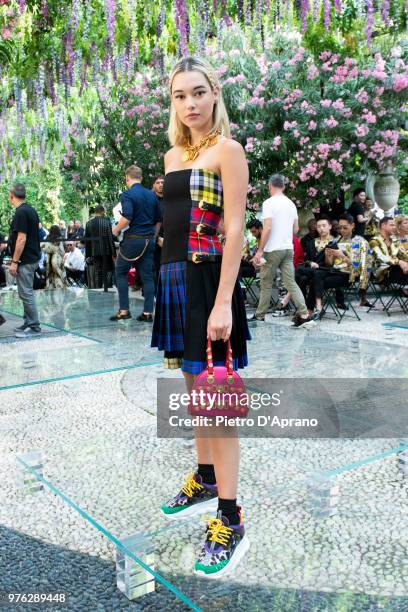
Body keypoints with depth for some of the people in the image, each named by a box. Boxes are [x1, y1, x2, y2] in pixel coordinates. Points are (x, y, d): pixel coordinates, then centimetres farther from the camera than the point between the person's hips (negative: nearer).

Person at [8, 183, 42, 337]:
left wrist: (14, 262, -18)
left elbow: (21, 239, -22)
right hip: (32, 257, 10)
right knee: (27, 292, 16)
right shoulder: (30, 210, 13)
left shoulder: (21, 212, -17)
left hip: (25, 260, -10)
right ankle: (28, 322, 23)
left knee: (26, 293, -5)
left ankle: (34, 327, 0)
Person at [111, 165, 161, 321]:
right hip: (149, 241, 5)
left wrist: (115, 230, -5)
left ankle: (124, 310, 4)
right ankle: (148, 312, 5)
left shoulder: (127, 194, -9)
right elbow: (158, 220, 15)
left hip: (132, 239, -5)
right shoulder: (152, 195, 11)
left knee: (121, 273, 9)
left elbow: (127, 218, -21)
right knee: (147, 276, 6)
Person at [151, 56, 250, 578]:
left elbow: (234, 230, -13)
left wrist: (223, 303, -21)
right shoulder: (173, 155, 17)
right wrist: (166, 279, 11)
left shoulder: (227, 150, -5)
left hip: (208, 280, -7)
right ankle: (205, 480, 34)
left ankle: (230, 524, 5)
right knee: (194, 388, 16)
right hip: (173, 279, 8)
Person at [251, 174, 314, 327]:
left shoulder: (269, 203, -10)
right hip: (288, 248, 6)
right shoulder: (291, 204, 10)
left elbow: (267, 228, -17)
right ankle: (304, 314, -6)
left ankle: (260, 315, 15)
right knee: (290, 282, 3)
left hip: (273, 249, -6)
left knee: (266, 283, 6)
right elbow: (296, 229, 14)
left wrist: (260, 250, -14)